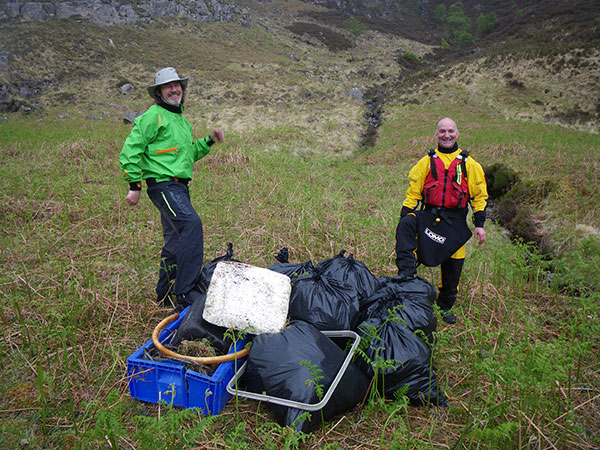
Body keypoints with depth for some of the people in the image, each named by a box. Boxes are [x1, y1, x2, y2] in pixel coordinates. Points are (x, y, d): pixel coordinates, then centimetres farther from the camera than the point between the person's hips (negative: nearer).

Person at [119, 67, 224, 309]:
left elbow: (189, 153, 31)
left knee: (175, 241, 12)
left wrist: (209, 141, 17)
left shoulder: (181, 119, 23)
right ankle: (184, 293, -28)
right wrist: (134, 185, -11)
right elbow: (130, 152, -8)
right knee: (191, 223, -28)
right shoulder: (153, 116, -4)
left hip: (180, 187, 9)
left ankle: (165, 294, 26)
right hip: (163, 184, -9)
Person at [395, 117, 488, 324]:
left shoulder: (469, 164, 8)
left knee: (453, 269, 5)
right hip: (429, 216, 0)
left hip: (456, 222, 0)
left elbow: (479, 196, 10)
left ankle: (445, 308, 25)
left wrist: (479, 224, 2)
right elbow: (413, 193, 9)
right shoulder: (426, 162, 8)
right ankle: (406, 274, -32)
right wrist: (404, 216, -2)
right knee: (405, 225, -33)